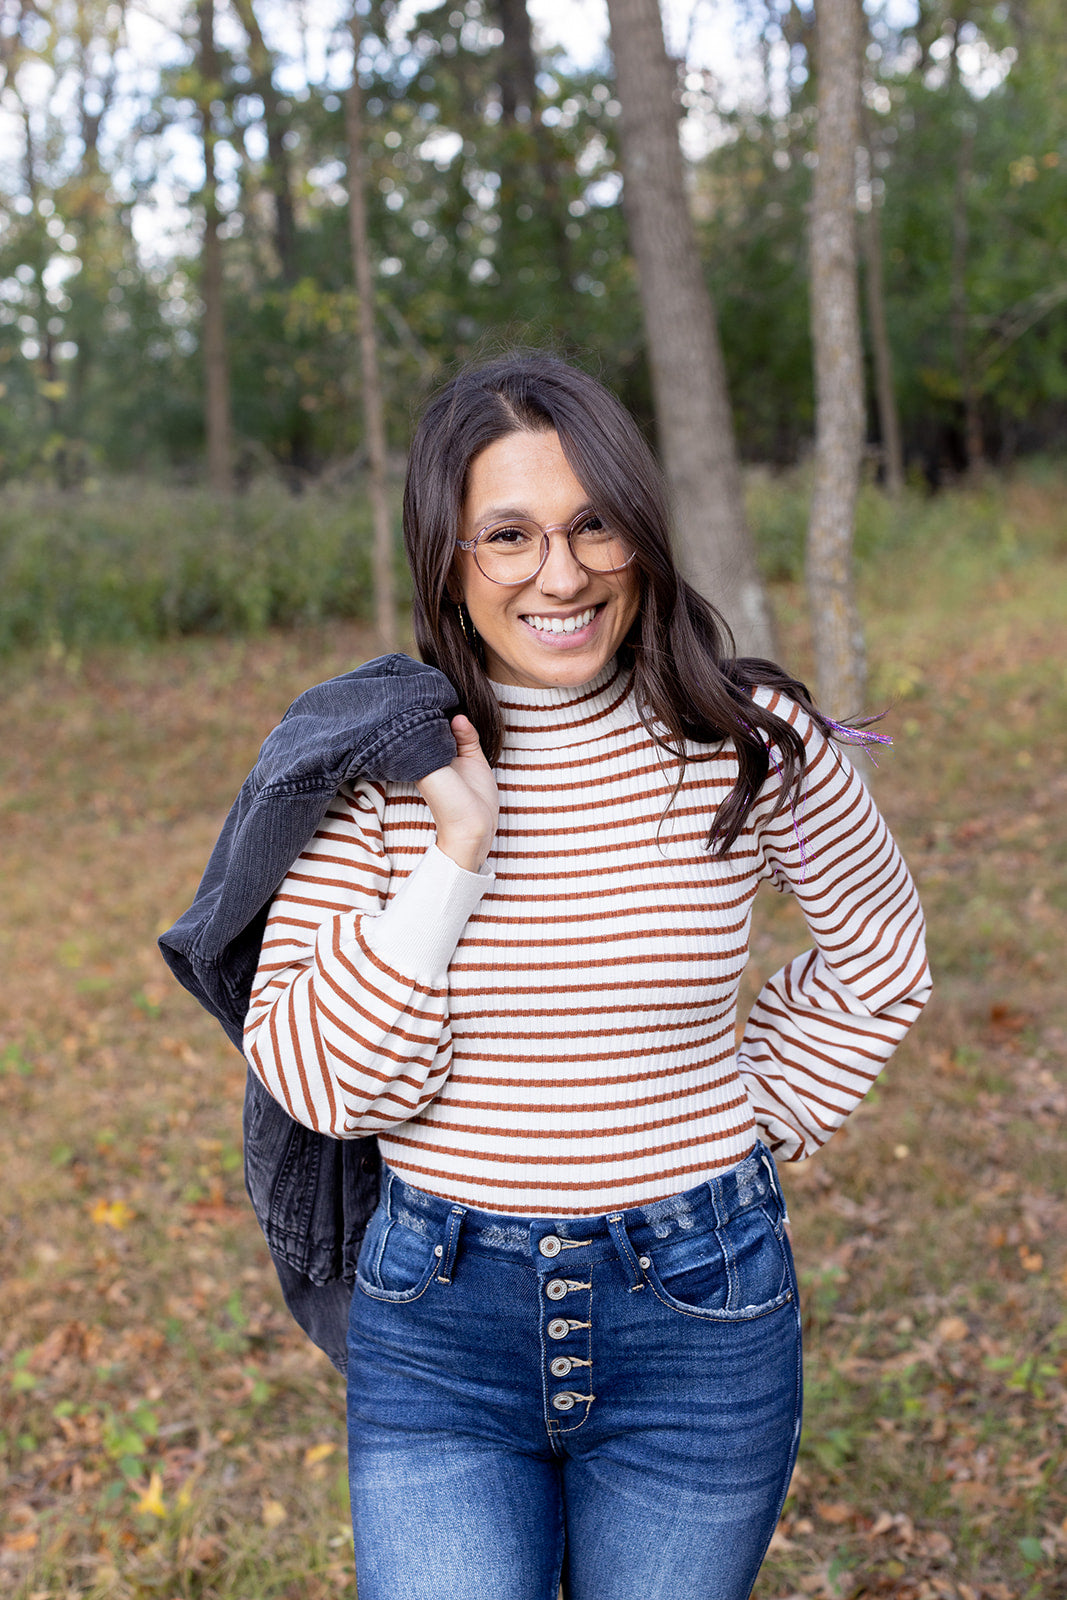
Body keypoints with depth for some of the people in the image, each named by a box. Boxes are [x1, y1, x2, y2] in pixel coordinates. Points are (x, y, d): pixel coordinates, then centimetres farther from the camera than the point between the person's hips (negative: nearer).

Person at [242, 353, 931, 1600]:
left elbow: (880, 964, 10)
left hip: (698, 1311, 1)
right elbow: (313, 1078, -12)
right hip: (440, 1322, 0)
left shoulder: (753, 744, -7)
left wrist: (761, 1122, 5)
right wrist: (454, 854, -20)